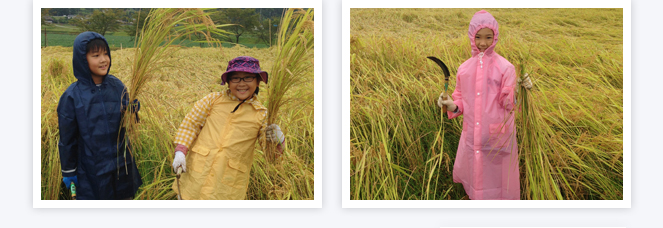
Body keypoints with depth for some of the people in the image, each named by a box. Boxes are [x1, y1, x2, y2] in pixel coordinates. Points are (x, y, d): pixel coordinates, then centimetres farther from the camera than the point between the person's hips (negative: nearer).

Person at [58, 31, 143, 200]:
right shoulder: (72, 96, -12)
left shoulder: (117, 86, -2)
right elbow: (67, 137, -5)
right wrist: (68, 172, 0)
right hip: (91, 170, -3)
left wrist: (133, 109, -14)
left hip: (121, 166, 3)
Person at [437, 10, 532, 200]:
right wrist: (452, 106, -8)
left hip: (498, 137, -3)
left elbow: (508, 104, -9)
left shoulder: (505, 68, -6)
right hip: (472, 136, 4)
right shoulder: (464, 69, 6)